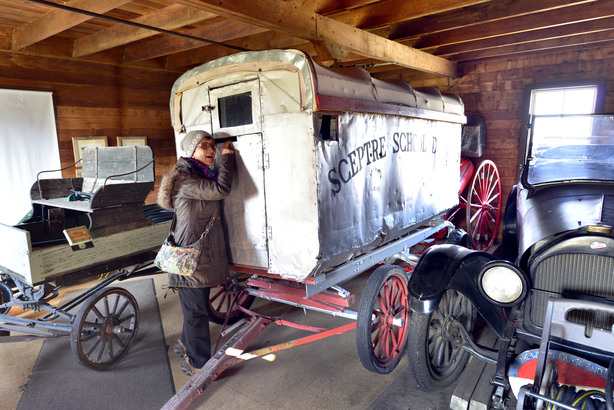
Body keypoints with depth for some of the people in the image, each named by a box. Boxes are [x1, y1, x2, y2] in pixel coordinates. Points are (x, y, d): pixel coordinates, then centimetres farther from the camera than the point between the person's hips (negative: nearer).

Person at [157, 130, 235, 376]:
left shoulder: (204, 174, 15)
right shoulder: (183, 178, -18)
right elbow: (221, 189, -27)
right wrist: (227, 156, -16)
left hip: (206, 252, 10)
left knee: (197, 305, 23)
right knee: (195, 309, 1)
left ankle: (186, 344, 42)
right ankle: (198, 363, 16)